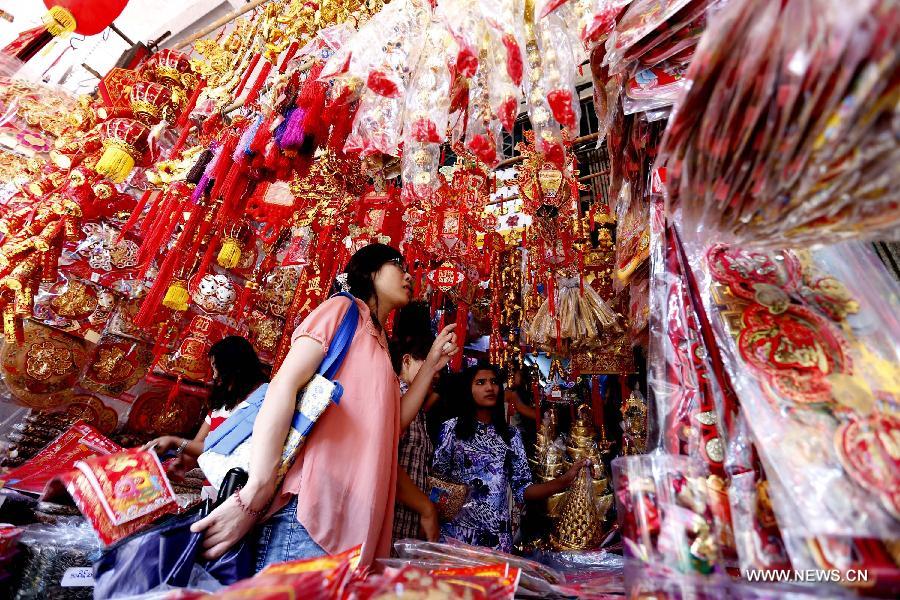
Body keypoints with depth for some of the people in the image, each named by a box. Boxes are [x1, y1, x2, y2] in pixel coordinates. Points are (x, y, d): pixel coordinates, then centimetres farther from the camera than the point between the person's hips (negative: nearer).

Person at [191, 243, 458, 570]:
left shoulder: (380, 343, 23)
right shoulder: (344, 309, 0)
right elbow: (284, 385, -14)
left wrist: (431, 364, 15)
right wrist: (255, 493, -22)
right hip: (310, 506, -8)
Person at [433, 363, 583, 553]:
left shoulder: (511, 435, 3)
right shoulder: (452, 428, -4)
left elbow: (522, 490, 0)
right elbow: (435, 478, -2)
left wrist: (563, 482, -12)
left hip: (497, 537, 2)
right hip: (457, 532, -2)